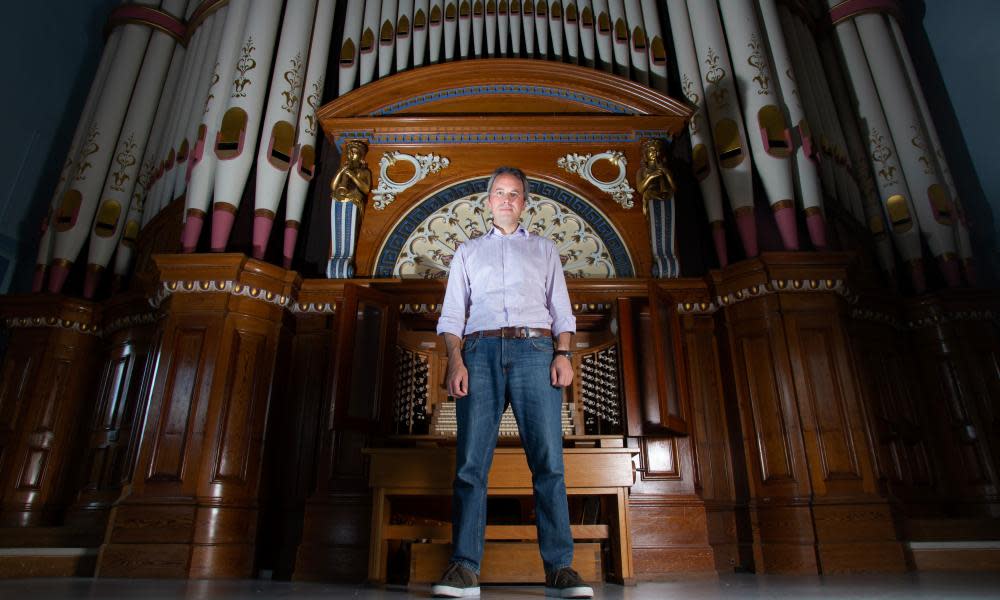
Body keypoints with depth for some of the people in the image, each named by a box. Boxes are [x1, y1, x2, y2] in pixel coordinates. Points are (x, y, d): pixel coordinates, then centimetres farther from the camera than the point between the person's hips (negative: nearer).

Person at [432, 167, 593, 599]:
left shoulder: (544, 249, 23)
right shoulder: (468, 252, 24)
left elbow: (561, 309, 14)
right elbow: (452, 313, 14)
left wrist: (563, 354, -4)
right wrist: (455, 360, -3)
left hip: (535, 349, 0)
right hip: (481, 350, 1)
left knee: (548, 460, -9)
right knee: (471, 461, -7)